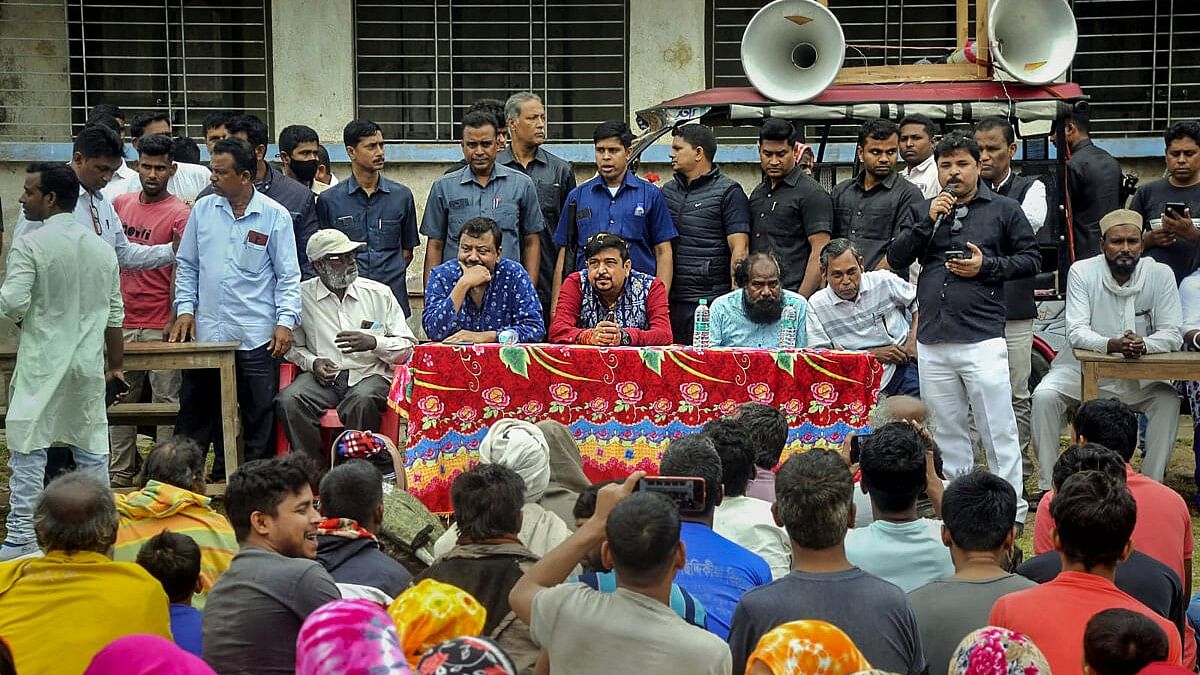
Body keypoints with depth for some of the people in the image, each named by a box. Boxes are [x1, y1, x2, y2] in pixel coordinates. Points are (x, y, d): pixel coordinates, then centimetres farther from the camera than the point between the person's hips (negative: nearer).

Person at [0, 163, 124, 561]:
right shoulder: (102, 248, 8)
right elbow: (115, 315, 12)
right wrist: (116, 364, 19)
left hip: (42, 364, -5)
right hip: (89, 364, 5)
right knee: (91, 447, 12)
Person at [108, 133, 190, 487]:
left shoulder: (180, 214, -6)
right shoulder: (120, 203, 11)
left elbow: (180, 272, -10)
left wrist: (175, 320, -16)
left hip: (160, 325, -5)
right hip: (121, 321, 5)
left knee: (166, 399, -1)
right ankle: (120, 471, 16)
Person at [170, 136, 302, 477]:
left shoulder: (275, 216, -3)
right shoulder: (202, 210, 6)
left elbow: (288, 275, -1)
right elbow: (187, 266, 13)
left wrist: (285, 321, -10)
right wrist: (185, 308, 3)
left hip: (257, 337, -3)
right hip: (206, 331, 3)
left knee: (259, 419, 3)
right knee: (195, 414, 8)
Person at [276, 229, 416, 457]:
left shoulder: (379, 293, 7)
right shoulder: (302, 295, 6)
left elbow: (408, 347, 7)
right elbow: (292, 346, 14)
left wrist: (373, 343, -11)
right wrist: (312, 362, -6)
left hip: (370, 375, -1)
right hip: (323, 378, 1)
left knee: (363, 399, -37)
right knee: (287, 400, -30)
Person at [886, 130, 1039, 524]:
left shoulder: (1004, 210, 5)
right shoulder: (923, 212, 14)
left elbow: (1031, 259, 5)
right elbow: (896, 259, 6)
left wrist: (987, 266, -9)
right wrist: (928, 222, -5)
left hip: (982, 339, -4)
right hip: (933, 341, 4)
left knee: (998, 430, -5)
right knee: (947, 431, 12)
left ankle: (1011, 507, -1)